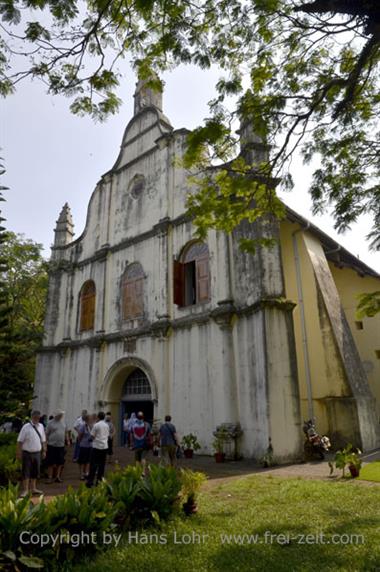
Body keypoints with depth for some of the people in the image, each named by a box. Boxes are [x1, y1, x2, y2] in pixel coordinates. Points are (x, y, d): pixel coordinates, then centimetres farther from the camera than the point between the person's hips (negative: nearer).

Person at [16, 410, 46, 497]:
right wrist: (18, 453, -11)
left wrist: (44, 451, 12)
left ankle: (33, 488, 29)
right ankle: (25, 490, 15)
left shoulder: (41, 426, 4)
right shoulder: (26, 427, -13)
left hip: (37, 453, 5)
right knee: (26, 472, 2)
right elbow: (20, 441, -10)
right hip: (27, 453, -5)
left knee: (35, 471, 14)